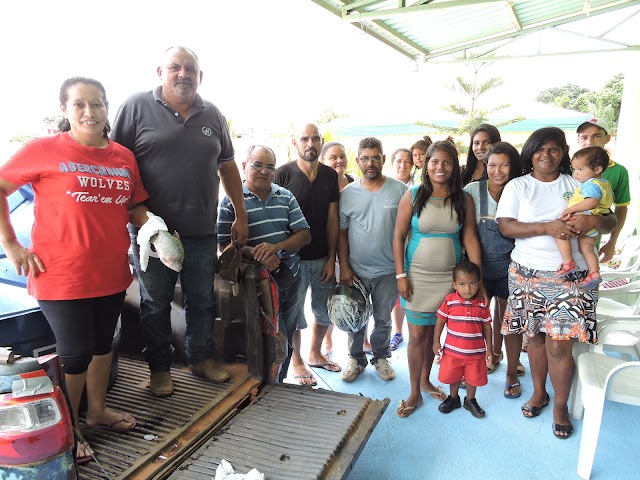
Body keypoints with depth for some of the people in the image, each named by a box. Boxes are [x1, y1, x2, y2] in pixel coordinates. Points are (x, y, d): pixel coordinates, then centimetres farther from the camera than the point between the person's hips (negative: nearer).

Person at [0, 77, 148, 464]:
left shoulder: (124, 156, 5)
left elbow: (136, 207, 14)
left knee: (103, 343, 18)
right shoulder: (44, 150, -6)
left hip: (111, 272, 5)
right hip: (61, 275, -4)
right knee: (75, 353, 4)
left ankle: (98, 409, 41)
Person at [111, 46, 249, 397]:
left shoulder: (212, 115, 10)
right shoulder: (138, 106, -1)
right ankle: (159, 368, 27)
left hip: (201, 230, 3)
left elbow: (228, 167, 15)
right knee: (155, 302, 9)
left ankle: (201, 358, 32)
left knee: (202, 299, 13)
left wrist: (240, 216, 12)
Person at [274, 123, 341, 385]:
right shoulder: (283, 174, -7)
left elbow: (333, 220, 3)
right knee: (294, 313, 9)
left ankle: (315, 353, 39)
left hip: (323, 258, 4)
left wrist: (331, 259, 0)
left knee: (326, 310, 16)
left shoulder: (330, 175, 4)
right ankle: (296, 361, 30)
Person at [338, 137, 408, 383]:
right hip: (356, 270, 1)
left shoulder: (399, 190, -4)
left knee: (383, 319, 15)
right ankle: (356, 358, 33)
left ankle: (381, 357, 36)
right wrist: (344, 267, -5)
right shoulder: (348, 193, -2)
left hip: (388, 270, 0)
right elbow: (341, 232, 1)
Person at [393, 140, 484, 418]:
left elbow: (470, 239, 1)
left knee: (433, 332, 11)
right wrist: (400, 275, -9)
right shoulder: (412, 196, -4)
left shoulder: (463, 199, 1)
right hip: (418, 276, -1)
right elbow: (399, 236, -3)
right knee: (417, 335, 3)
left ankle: (425, 380, 34)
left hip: (450, 277, 2)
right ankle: (415, 392, 20)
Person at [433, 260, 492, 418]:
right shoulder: (449, 301, -12)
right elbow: (440, 321, -2)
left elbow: (487, 327, 1)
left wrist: (489, 349, 4)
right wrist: (436, 341, -1)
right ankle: (453, 398, 40)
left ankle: (470, 400, 40)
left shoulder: (482, 304, -8)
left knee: (473, 378, 16)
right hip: (452, 350, 0)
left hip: (475, 351, 1)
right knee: (453, 377, 16)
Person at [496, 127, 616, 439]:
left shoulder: (578, 185, 7)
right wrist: (546, 227, -20)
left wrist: (595, 220, -17)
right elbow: (505, 226, -8)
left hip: (570, 276, 0)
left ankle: (560, 406, 19)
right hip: (528, 273, 1)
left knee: (560, 345, -3)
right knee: (535, 337, 11)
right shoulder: (517, 186, 4)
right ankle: (539, 393, 33)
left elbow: (610, 223, 7)